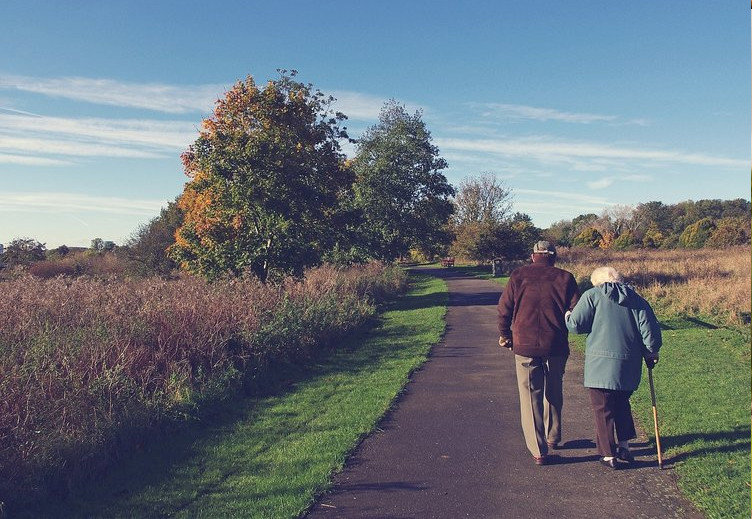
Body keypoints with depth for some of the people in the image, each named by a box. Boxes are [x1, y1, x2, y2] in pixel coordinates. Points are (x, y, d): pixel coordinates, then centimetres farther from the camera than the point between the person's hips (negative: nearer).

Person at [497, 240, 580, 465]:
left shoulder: (519, 276, 0)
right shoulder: (565, 278, 1)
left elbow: (504, 308, 0)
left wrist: (504, 335, 14)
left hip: (525, 346, -1)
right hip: (556, 347, 2)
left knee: (530, 397, 5)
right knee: (553, 393, 22)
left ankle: (539, 451, 5)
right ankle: (553, 437, 37)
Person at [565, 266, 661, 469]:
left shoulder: (592, 296, -3)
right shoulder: (636, 299, 10)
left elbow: (575, 325, -8)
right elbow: (649, 328, 4)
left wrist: (567, 317, 13)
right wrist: (651, 352, 17)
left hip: (601, 364, -5)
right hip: (629, 366, 5)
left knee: (603, 409, 6)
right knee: (622, 404, 24)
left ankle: (609, 455, 11)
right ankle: (624, 446, 27)